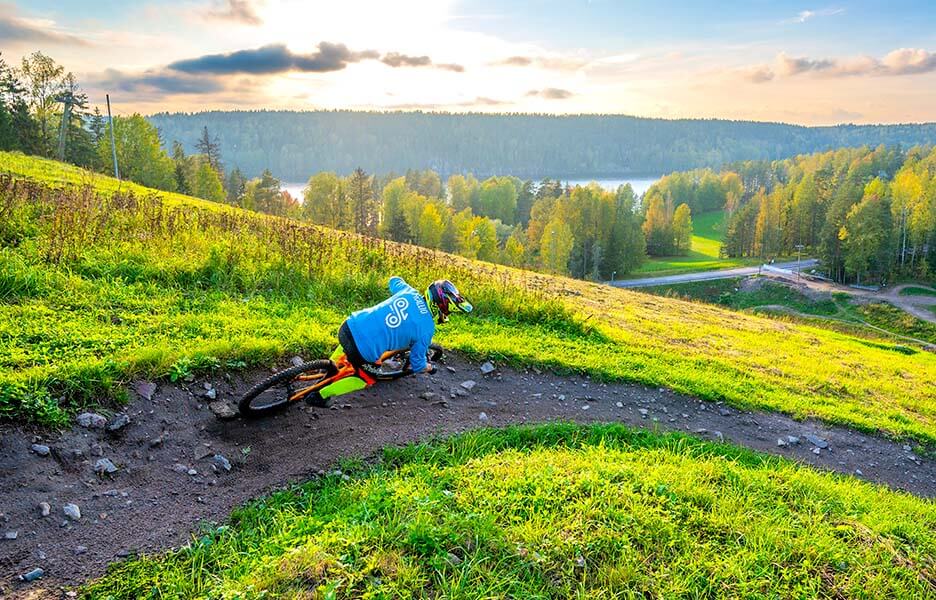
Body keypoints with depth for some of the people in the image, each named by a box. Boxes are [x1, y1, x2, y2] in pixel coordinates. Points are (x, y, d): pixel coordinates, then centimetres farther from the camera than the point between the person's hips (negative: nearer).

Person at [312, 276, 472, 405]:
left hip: (349, 326, 6)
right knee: (367, 380, 25)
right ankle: (320, 395, 19)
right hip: (365, 351, -6)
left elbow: (394, 280, 31)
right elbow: (417, 364, 6)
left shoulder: (409, 291, 6)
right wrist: (429, 368, 28)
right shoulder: (426, 330, -7)